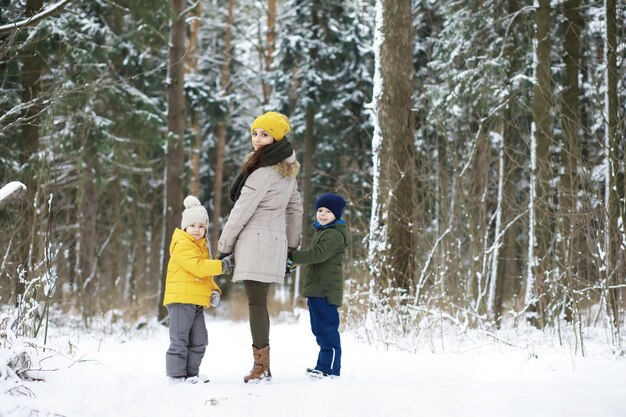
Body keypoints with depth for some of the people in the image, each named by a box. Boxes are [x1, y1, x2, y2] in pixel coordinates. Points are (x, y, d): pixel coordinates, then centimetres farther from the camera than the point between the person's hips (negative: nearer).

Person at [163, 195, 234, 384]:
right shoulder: (182, 246, -10)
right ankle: (176, 375, -3)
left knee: (199, 341, 10)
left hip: (197, 303, 9)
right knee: (180, 340, -7)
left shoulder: (202, 247, 20)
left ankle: (191, 373, 18)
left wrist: (213, 290, 9)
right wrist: (222, 265, -19)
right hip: (181, 299, -9)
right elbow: (198, 267, -22)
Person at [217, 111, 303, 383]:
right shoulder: (287, 169, 13)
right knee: (259, 303, 10)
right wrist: (292, 245, 26)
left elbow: (242, 210, -10)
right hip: (275, 243, 9)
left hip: (255, 243, -9)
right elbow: (295, 207, 21)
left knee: (256, 303, -8)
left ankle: (262, 367, -9)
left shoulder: (263, 172, -15)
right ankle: (261, 365, 9)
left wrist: (223, 245, -1)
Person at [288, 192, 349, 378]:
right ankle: (324, 366, 23)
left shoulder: (335, 234, -11)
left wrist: (292, 256, -24)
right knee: (319, 329, 15)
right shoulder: (321, 232, 23)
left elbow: (318, 254, -24)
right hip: (317, 291, 11)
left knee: (326, 328, -11)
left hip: (326, 291, -11)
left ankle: (330, 368, -10)